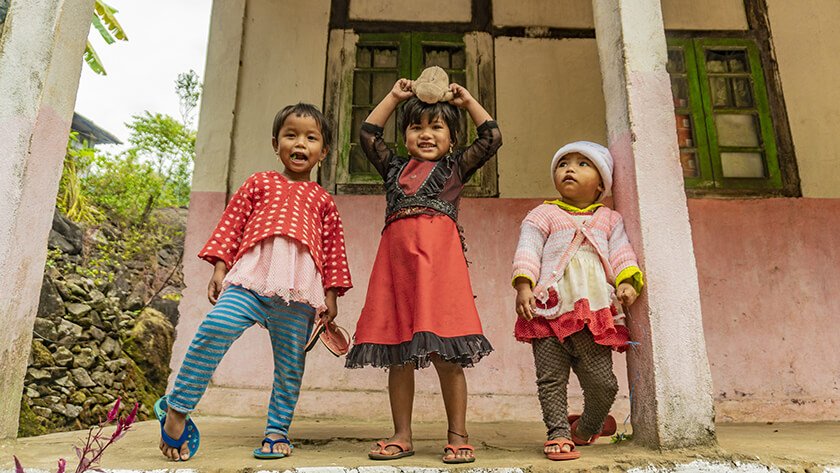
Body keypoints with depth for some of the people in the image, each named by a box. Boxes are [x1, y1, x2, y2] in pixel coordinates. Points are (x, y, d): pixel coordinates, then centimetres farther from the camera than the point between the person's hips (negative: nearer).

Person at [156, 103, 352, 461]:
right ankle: (177, 409, -8)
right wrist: (219, 268, 4)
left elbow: (333, 250, 17)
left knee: (290, 362, 4)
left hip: (299, 288, 2)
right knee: (216, 326, -24)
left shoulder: (323, 201, 20)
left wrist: (331, 294, 10)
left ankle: (277, 431, 19)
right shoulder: (258, 183, 20)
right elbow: (231, 224, 15)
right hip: (251, 277, -1)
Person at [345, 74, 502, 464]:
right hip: (396, 254, 3)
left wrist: (468, 102, 24)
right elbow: (368, 134, 28)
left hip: (439, 253, -3)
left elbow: (492, 137, 15)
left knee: (446, 352, -6)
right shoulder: (394, 167, 25)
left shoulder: (455, 166, 19)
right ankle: (402, 436, 15)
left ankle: (458, 436, 7)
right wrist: (394, 96, 29)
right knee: (397, 352, 4)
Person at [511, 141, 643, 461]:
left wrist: (627, 281, -9)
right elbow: (527, 250, 0)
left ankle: (586, 428, 30)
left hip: (595, 314, 2)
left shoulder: (609, 219, 20)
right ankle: (559, 434, 16)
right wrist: (524, 285, -14)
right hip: (549, 312, -2)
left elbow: (621, 253, 10)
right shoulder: (544, 214, 10)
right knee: (552, 380, 0)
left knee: (603, 382, 3)